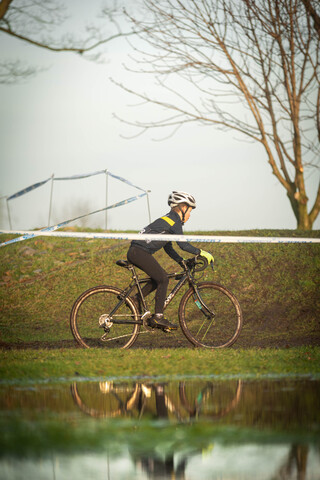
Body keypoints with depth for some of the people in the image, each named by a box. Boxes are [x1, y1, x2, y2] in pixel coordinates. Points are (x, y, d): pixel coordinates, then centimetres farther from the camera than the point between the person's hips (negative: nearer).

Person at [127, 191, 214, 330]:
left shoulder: (168, 219, 23)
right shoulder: (175, 221, -7)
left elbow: (168, 248, 26)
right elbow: (183, 244, -15)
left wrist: (182, 262, 22)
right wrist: (201, 252, -7)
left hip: (135, 252, 10)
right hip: (140, 252, -10)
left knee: (159, 278, 17)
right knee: (163, 280, -6)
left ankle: (136, 300, 13)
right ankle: (158, 317, -8)